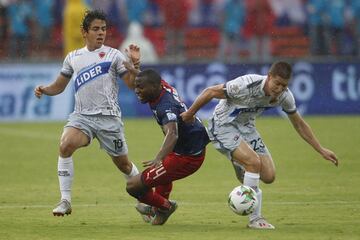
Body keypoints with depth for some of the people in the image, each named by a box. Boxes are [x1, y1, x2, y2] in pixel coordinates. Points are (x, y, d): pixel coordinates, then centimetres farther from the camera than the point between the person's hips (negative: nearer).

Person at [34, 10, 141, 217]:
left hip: (108, 117, -2)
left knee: (123, 164, 6)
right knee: (65, 145, -27)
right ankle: (65, 201, -22)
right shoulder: (73, 58, 12)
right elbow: (59, 86, 21)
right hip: (82, 116, 2)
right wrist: (44, 90, 0)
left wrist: (135, 64, -19)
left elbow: (132, 84, -2)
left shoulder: (113, 55, 2)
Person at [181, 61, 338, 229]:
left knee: (268, 176, -4)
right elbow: (210, 92, -22)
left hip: (246, 127, 6)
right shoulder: (247, 85, -33)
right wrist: (189, 114, -9)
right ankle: (255, 219, -16)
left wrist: (321, 150, 3)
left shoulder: (284, 96, -14)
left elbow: (299, 124, 3)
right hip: (223, 126, -6)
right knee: (254, 162, -27)